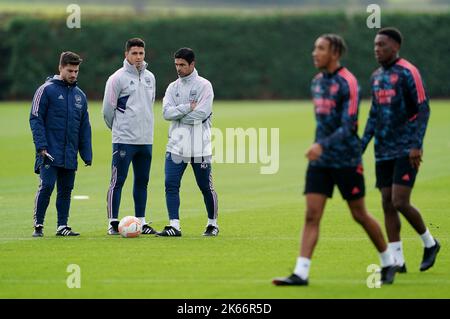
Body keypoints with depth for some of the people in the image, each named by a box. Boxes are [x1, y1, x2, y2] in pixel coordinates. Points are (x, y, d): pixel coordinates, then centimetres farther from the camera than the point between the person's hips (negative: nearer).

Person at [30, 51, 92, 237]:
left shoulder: (80, 95, 14)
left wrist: (87, 154, 12)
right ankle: (38, 225, -3)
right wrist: (41, 146, -15)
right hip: (50, 152, -5)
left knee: (66, 189, 6)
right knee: (46, 186, -11)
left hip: (70, 155, 5)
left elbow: (84, 126, 18)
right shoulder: (46, 90, -3)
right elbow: (35, 119, -7)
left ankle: (62, 226, 13)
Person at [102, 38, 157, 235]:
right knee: (117, 181, -6)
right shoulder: (118, 78, -8)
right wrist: (118, 128, 8)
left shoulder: (150, 77, 12)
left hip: (145, 139, 6)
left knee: (142, 181, 10)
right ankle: (113, 223, -5)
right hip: (124, 140, -6)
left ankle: (141, 222, 16)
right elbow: (108, 109, -4)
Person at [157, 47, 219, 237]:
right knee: (171, 185, -8)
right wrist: (188, 108, -15)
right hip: (176, 146, 4)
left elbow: (201, 113, -15)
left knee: (206, 187, 5)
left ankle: (212, 223, 22)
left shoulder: (204, 86, -3)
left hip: (199, 147, -4)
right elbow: (167, 113, -3)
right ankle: (174, 225, -8)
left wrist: (178, 114, -8)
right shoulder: (173, 87, 11)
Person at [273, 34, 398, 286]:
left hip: (346, 160, -6)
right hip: (320, 161, 6)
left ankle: (388, 263, 24)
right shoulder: (317, 82, 10)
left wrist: (322, 145, -31)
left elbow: (348, 126, -20)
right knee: (312, 216, -5)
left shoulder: (347, 83, -14)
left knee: (360, 215, 5)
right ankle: (301, 273, -10)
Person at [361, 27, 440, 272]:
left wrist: (417, 145, -19)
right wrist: (361, 147, 14)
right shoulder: (377, 76, 14)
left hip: (406, 151, -7)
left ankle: (429, 243, 11)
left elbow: (423, 109, -11)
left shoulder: (407, 72, -9)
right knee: (387, 203, 3)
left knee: (400, 202, -13)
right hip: (383, 152, 7)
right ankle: (397, 260, 7)